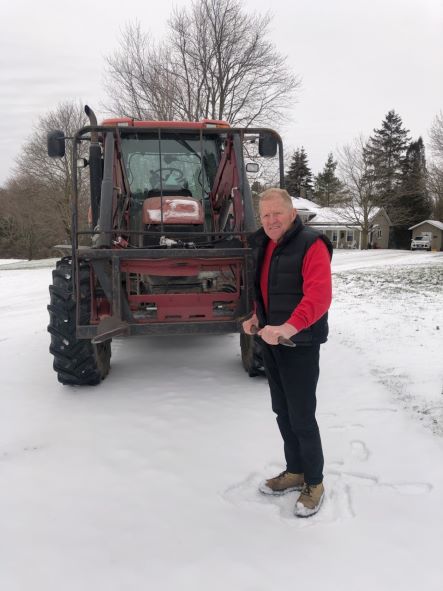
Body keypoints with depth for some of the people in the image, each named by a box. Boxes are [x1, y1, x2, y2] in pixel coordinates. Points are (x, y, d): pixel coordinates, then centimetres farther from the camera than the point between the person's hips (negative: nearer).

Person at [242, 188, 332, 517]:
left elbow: (319, 296, -28)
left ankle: (314, 483, 20)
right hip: (270, 342, 8)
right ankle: (295, 472, 35)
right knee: (282, 413, 17)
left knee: (302, 417, 0)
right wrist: (256, 317, 6)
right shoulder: (262, 246, 10)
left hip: (300, 345, -8)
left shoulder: (311, 245, -16)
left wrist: (289, 328, -40)